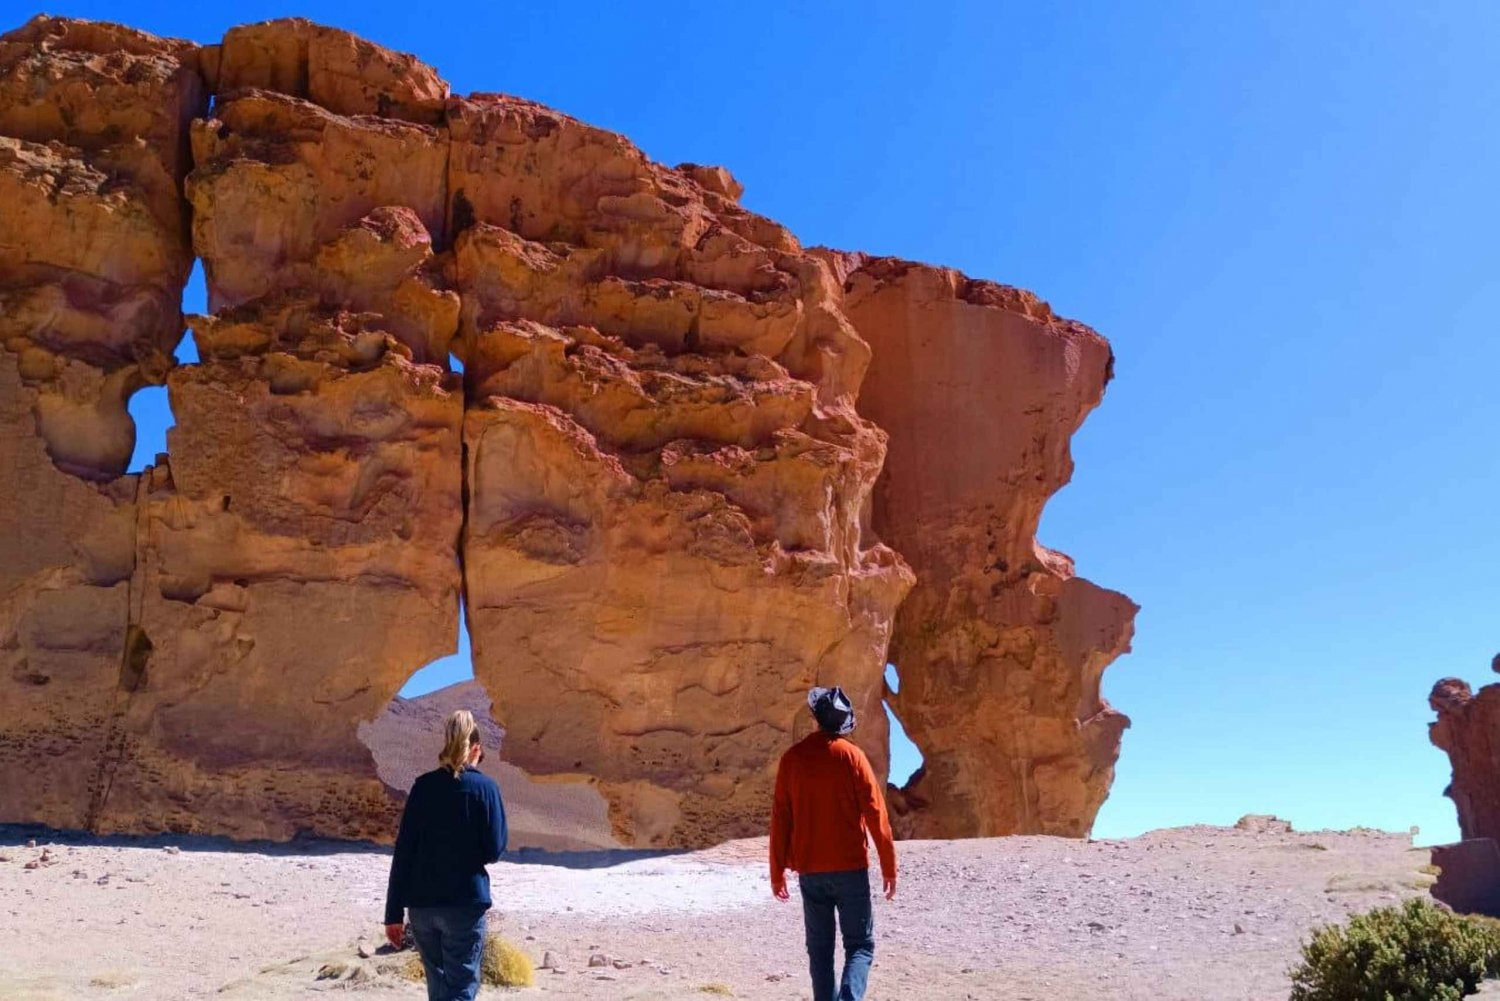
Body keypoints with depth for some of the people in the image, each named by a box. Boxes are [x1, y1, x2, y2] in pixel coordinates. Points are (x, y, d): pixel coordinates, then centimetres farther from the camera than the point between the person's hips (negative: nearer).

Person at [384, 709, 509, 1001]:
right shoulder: (485, 787, -6)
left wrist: (393, 912, 4)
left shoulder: (423, 785, 2)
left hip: (422, 904, 4)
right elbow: (494, 850, -7)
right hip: (465, 903, -4)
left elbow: (403, 852, 1)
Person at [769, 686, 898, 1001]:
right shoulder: (851, 755, -6)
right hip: (850, 867, -2)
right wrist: (889, 866, 1)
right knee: (860, 944, 5)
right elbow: (876, 813, -7)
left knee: (819, 948, 13)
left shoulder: (792, 758, 1)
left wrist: (777, 872, 10)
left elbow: (780, 819, 3)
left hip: (809, 870, 2)